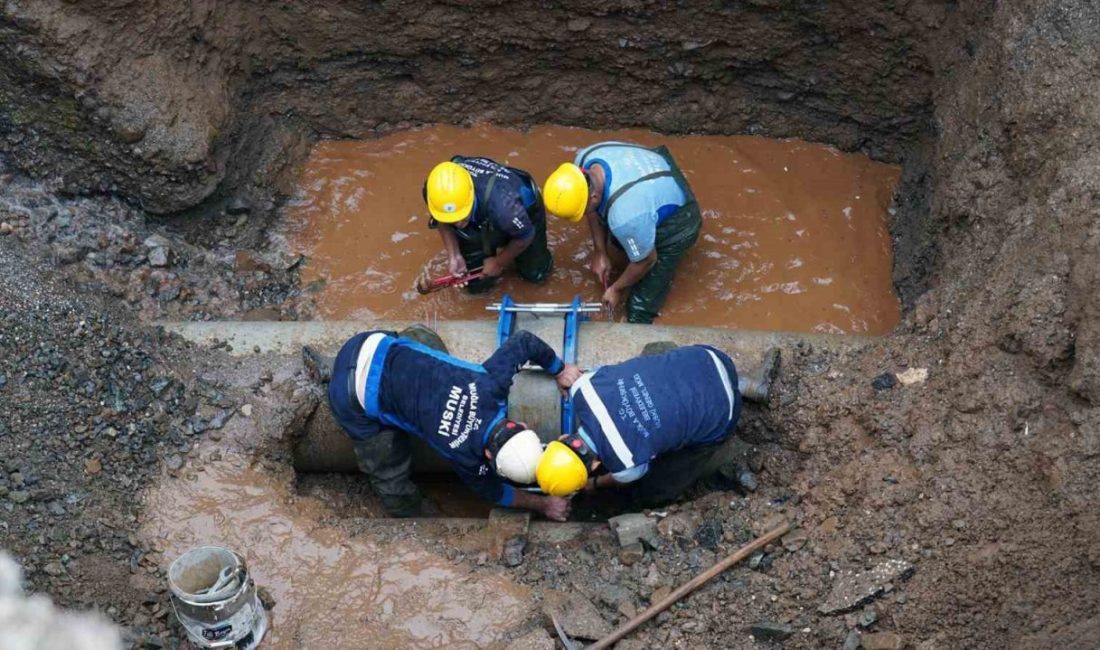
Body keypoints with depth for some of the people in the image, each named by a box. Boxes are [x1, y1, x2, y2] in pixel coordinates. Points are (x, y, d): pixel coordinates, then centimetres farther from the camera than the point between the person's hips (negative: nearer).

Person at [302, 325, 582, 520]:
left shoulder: (492, 383, -17)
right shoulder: (464, 454, -21)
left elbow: (524, 339, 0)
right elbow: (491, 491, 1)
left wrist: (560, 370, 13)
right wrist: (544, 504, 11)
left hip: (377, 344, 6)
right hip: (356, 399, -6)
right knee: (390, 475, 3)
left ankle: (332, 368, 40)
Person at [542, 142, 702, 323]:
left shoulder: (625, 214, -46)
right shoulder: (585, 160, -26)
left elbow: (645, 261, -25)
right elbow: (595, 209, -3)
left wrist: (617, 289, -8)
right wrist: (600, 252, 0)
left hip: (675, 224, -7)